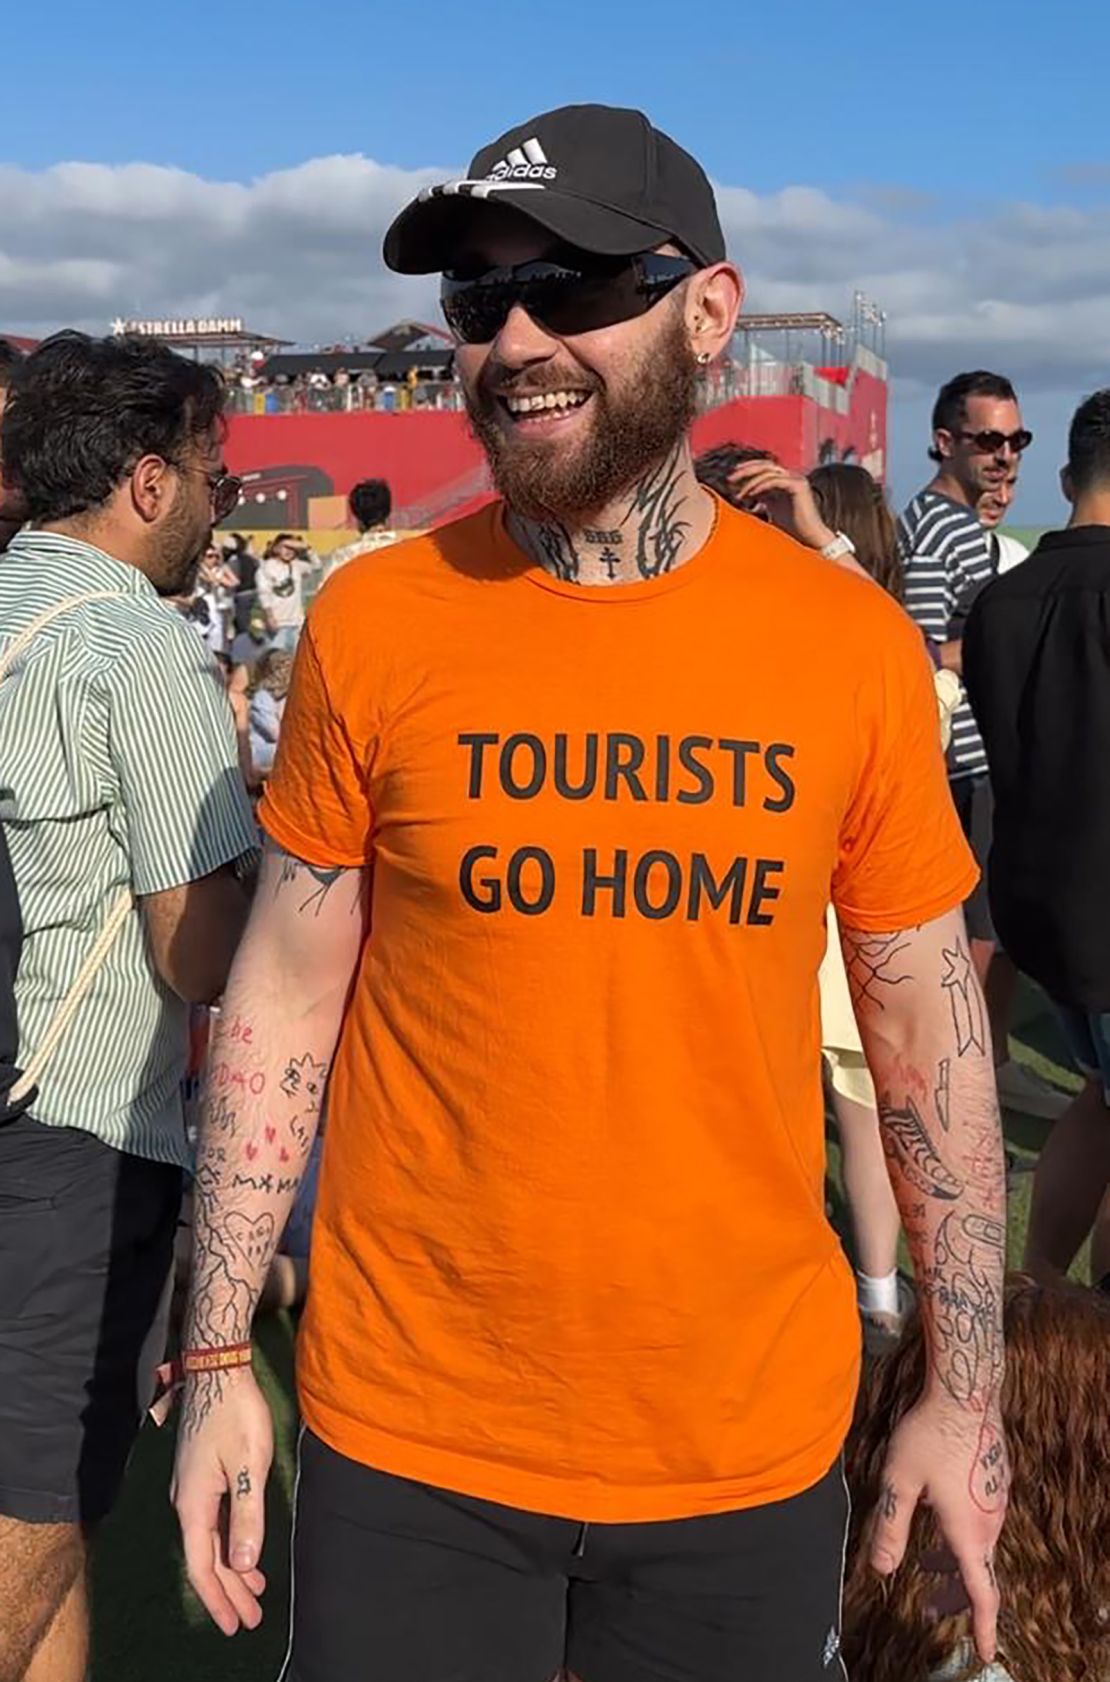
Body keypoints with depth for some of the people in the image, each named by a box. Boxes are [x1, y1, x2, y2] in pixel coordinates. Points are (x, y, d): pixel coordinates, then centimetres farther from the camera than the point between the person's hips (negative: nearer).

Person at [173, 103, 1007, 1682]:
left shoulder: (856, 644, -6)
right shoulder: (373, 622, -8)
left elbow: (930, 1020, 1)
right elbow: (287, 995, -2)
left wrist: (967, 1389, 4)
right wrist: (218, 1361, -2)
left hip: (754, 1448, 1)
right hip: (408, 1443, 0)